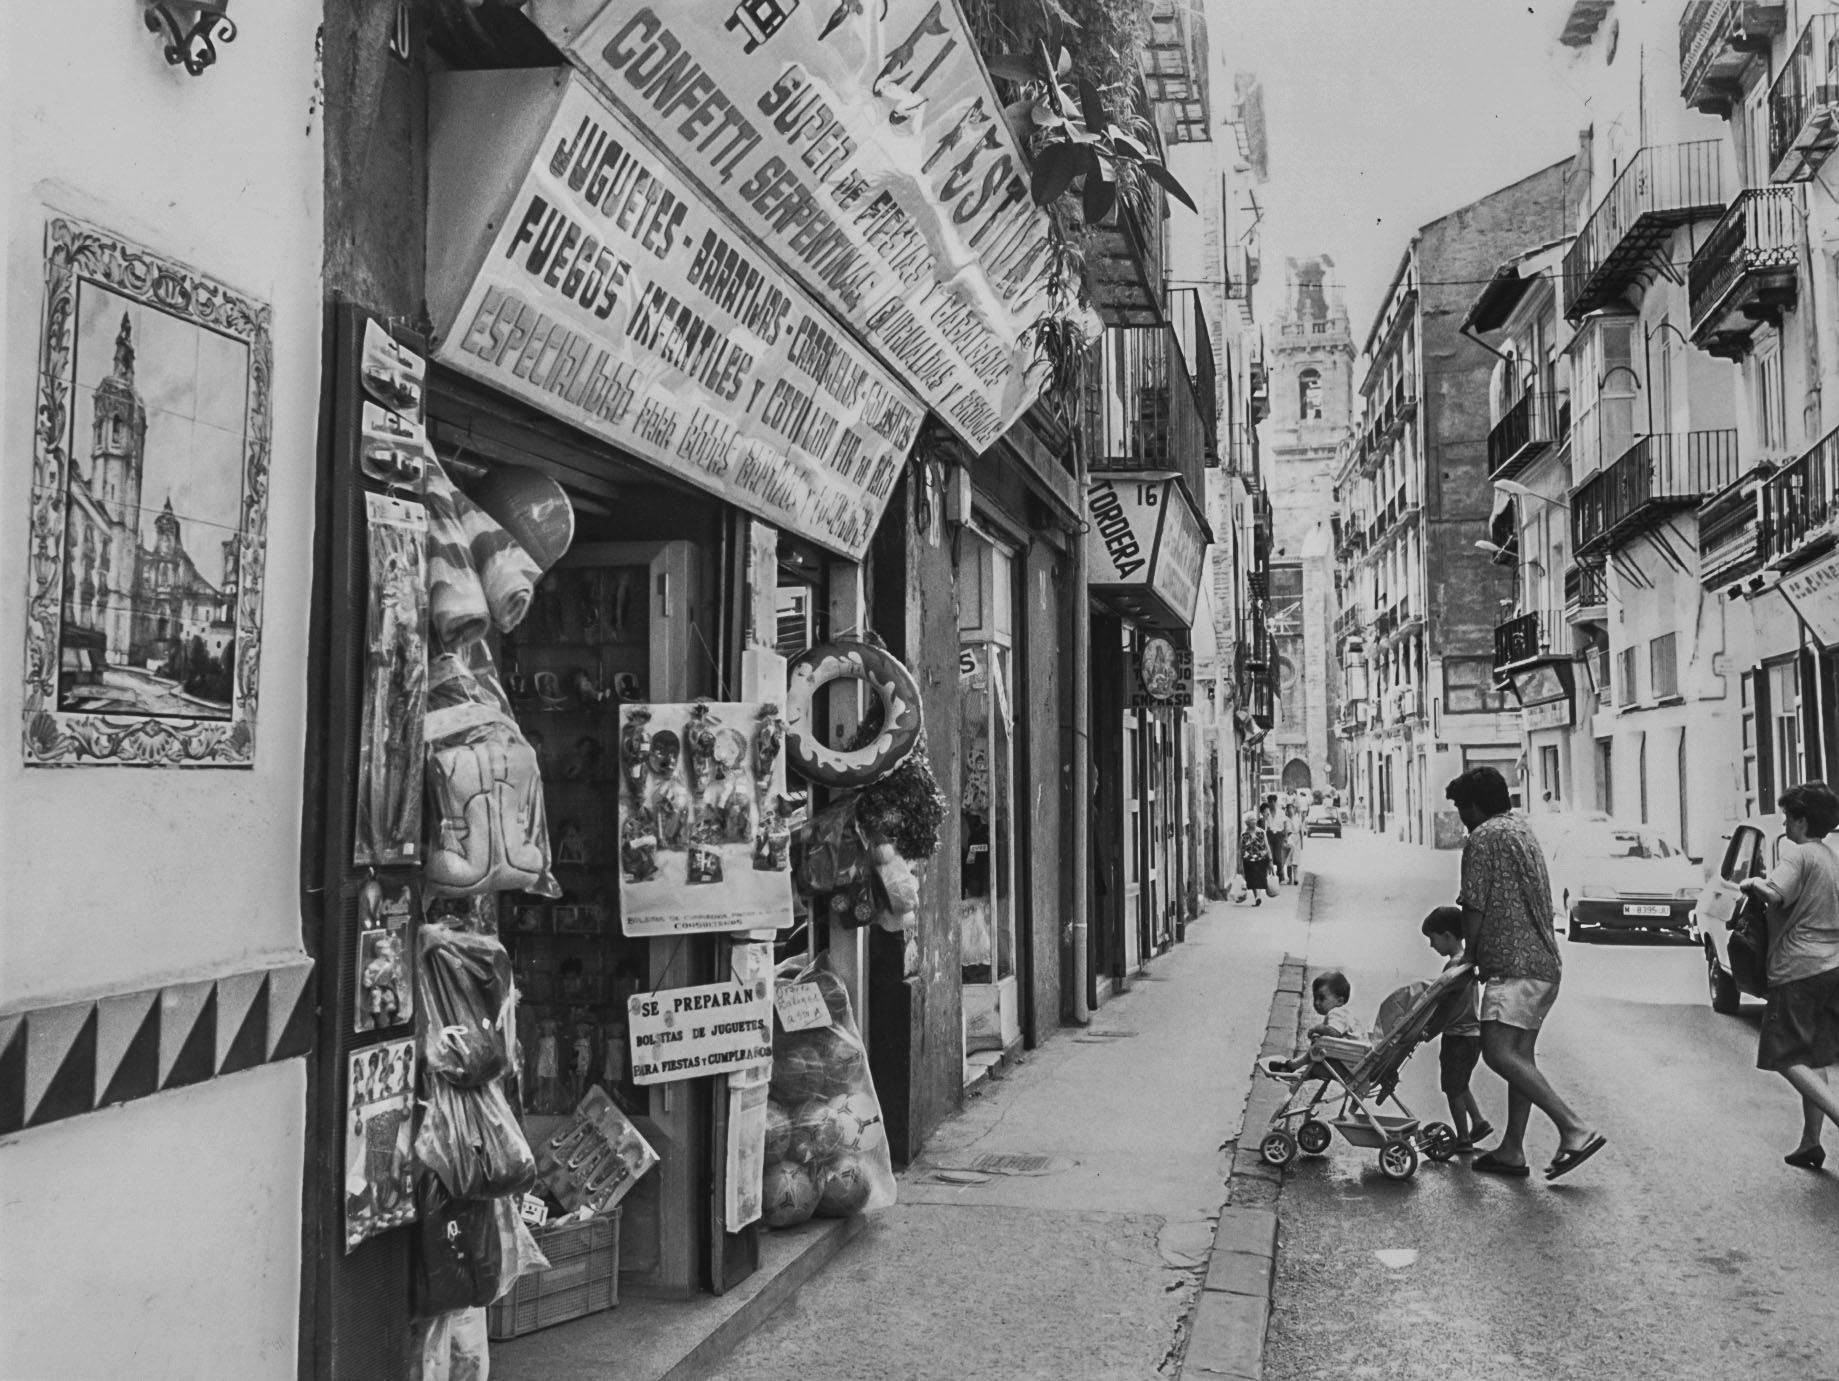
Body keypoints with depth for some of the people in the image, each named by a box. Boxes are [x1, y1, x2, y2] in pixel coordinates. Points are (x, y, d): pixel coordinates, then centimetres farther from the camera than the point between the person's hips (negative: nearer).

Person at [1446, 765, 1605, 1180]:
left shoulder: (1482, 838, -8)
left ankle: (1576, 1129, -19)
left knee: (1499, 1052, -16)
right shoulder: (1522, 828, 21)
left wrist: (1469, 955, 5)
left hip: (1514, 963, -10)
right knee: (1520, 1054, 10)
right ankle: (1512, 1151, 13)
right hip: (1544, 961, 10)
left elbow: (1474, 907, -10)